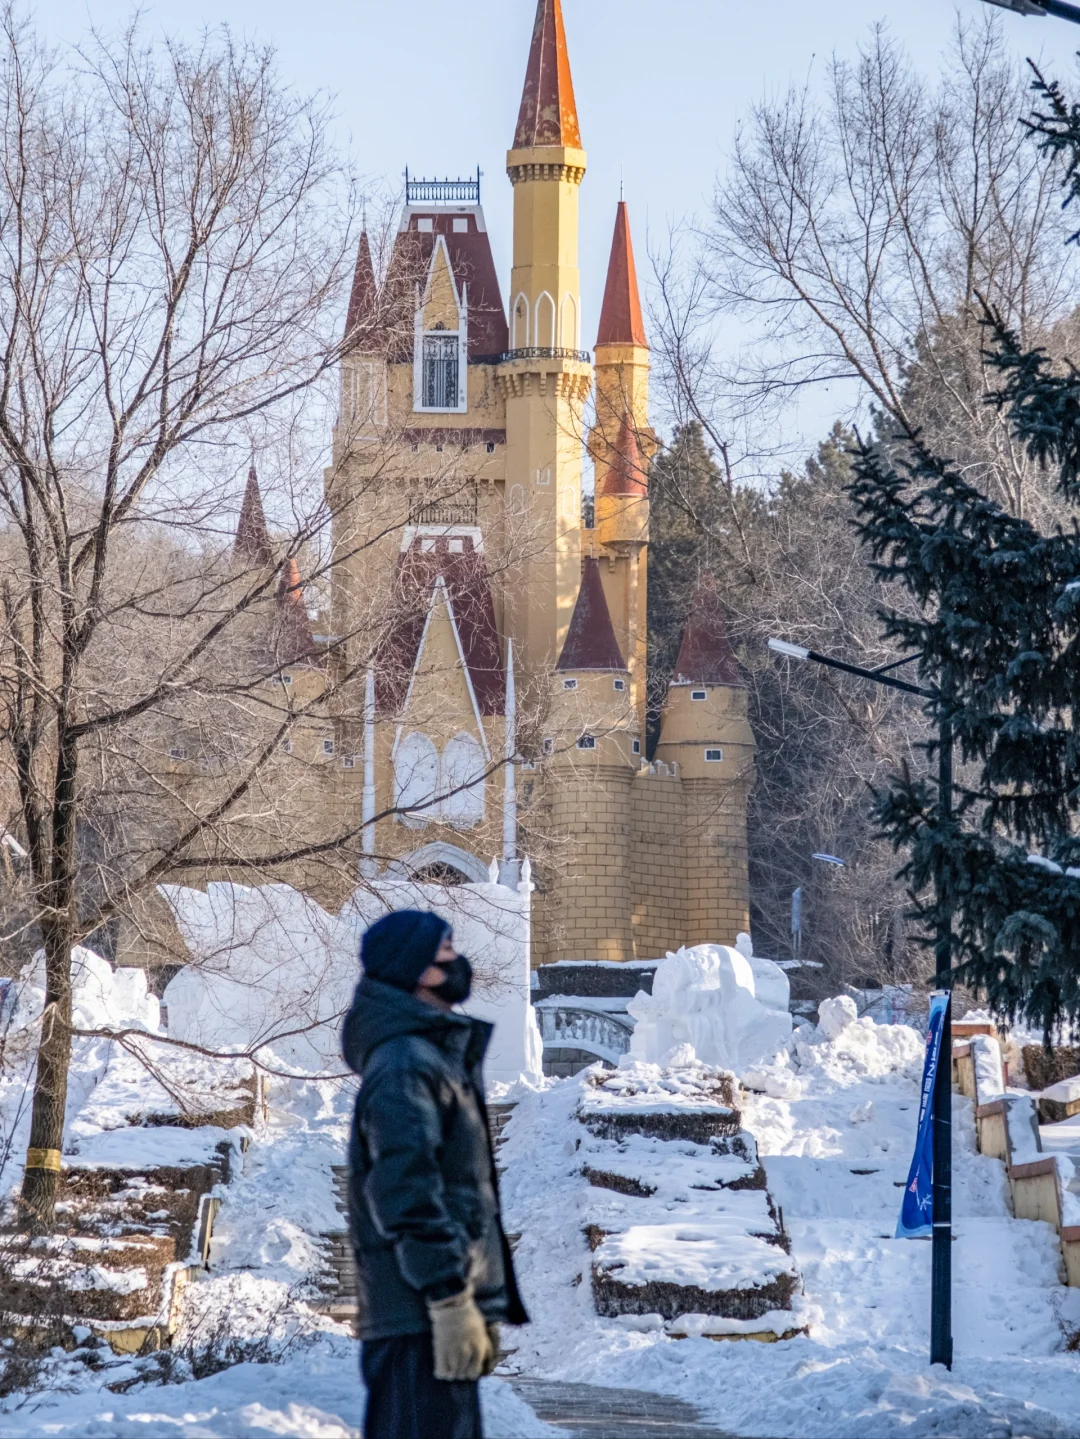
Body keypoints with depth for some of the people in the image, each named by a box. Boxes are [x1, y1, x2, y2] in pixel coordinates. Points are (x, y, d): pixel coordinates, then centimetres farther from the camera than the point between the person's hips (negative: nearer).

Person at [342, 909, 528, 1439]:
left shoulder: (442, 1057, 21)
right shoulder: (403, 1065, -11)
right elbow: (407, 1192, -20)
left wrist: (483, 1310, 23)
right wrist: (450, 1301, -23)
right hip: (419, 1316, -10)